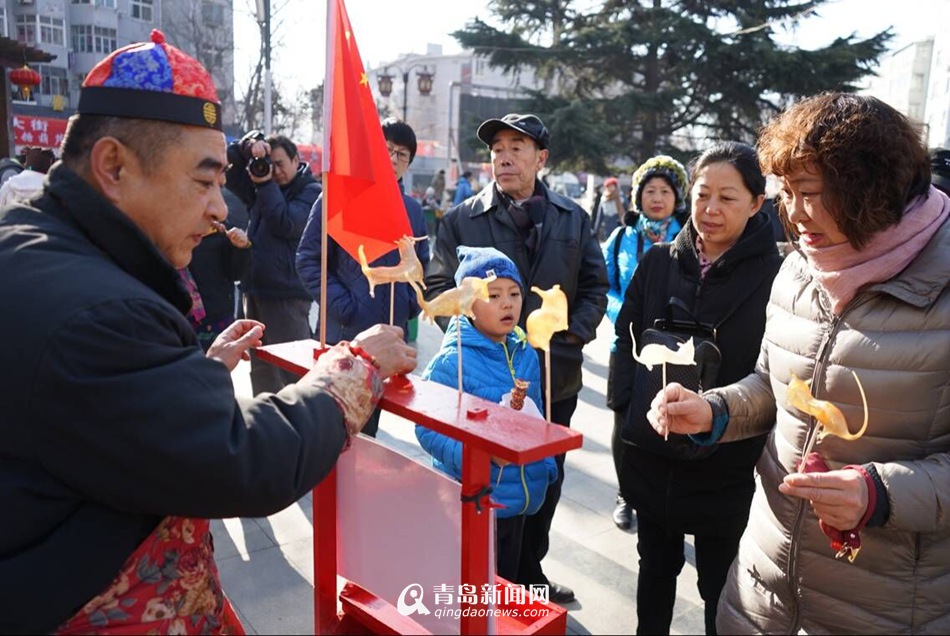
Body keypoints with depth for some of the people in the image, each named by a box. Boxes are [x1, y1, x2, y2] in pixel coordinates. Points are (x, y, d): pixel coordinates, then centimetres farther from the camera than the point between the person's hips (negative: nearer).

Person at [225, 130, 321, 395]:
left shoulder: (311, 192, -4)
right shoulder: (261, 188, 15)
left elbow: (286, 225, -17)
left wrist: (266, 184, -11)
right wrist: (247, 145, -5)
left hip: (288, 293, -7)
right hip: (254, 289, 7)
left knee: (293, 368, -7)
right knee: (260, 368, 16)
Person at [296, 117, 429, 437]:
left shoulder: (412, 209, 9)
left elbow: (421, 265, 19)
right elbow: (308, 259, -7)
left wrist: (410, 306, 3)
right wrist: (342, 306, -15)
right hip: (344, 333, -4)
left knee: (369, 425, 17)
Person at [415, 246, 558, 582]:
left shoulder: (525, 354, 1)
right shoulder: (452, 361, -20)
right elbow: (427, 429, -22)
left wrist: (545, 467, 11)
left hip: (519, 500, 6)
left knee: (507, 586, 25)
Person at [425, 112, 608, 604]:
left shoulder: (573, 219, 4)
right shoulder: (461, 220, -3)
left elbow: (595, 287, 7)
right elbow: (437, 286, -2)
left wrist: (571, 337, -6)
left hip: (555, 377, 3)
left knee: (545, 484, 17)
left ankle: (529, 573, 38)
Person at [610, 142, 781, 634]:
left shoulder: (775, 274, -11)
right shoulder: (658, 261, 3)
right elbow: (625, 342, 6)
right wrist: (627, 410, -5)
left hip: (726, 467, -4)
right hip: (647, 453, 4)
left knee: (720, 586, 14)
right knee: (655, 567, 23)